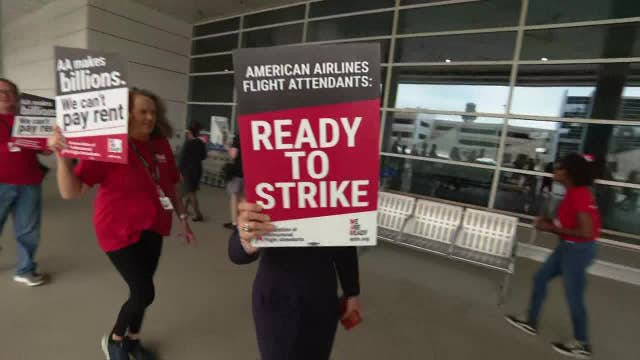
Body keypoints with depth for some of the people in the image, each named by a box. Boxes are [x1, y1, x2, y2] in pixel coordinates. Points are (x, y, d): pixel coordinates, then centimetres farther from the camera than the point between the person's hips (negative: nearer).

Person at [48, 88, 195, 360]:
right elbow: (70, 192, -18)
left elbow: (171, 187, 8)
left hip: (152, 228, 5)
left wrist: (183, 220, 9)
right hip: (121, 231, -5)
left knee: (141, 289, 17)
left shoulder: (161, 145, -1)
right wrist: (63, 156, -34)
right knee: (144, 292, -2)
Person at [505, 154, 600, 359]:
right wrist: (551, 224, 3)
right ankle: (531, 323, 31)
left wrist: (552, 228, -18)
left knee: (574, 297, 7)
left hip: (578, 249, -10)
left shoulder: (579, 194, -24)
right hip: (568, 247, 10)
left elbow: (586, 232, -26)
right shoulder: (574, 192, 6)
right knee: (540, 278, 16)